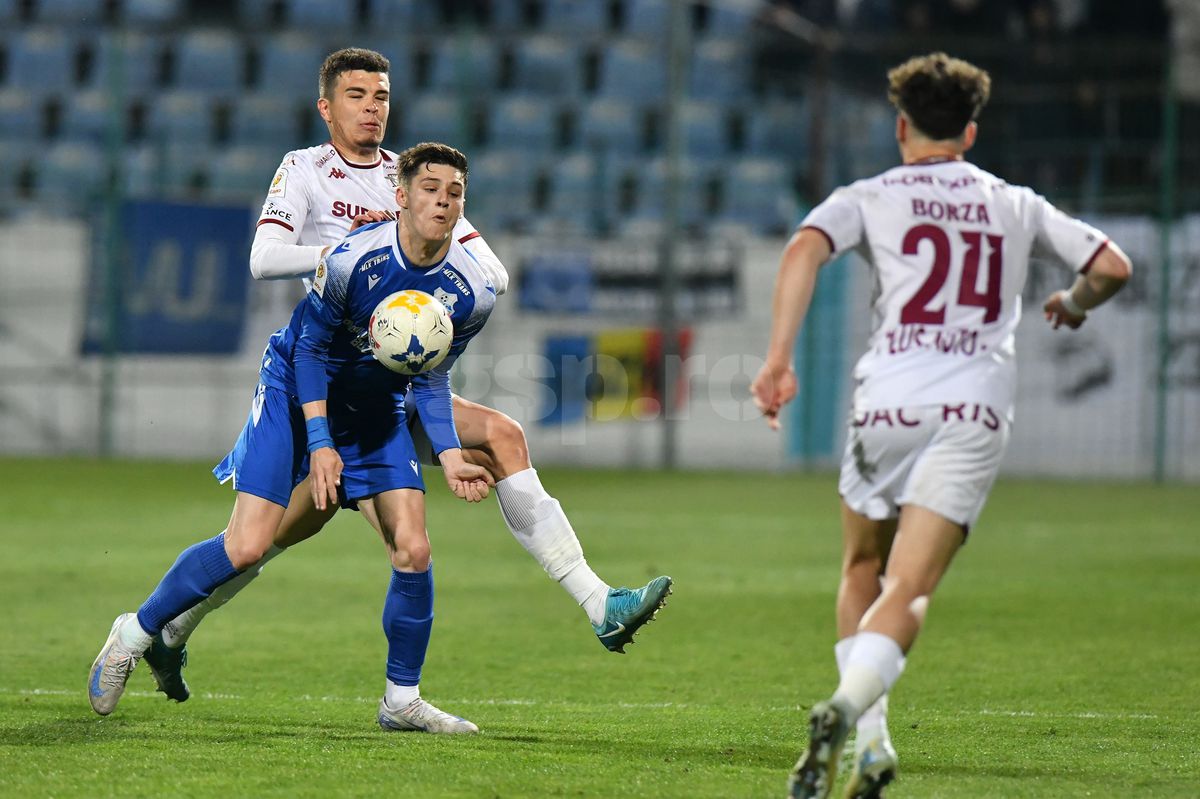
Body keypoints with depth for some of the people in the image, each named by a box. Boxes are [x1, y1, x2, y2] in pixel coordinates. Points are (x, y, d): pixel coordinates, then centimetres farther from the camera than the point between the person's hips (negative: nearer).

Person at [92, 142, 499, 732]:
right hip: (298, 390, -4)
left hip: (377, 406, 4)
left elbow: (431, 379, 1)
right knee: (247, 547, -14)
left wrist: (450, 457, -11)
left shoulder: (470, 294, -14)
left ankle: (402, 700, 9)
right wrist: (319, 443, -18)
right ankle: (136, 632, 7)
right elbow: (310, 347, -14)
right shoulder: (354, 258, -27)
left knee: (413, 551, -9)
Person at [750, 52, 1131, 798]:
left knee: (862, 570, 22)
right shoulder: (1018, 206, 18)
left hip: (889, 402, 0)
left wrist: (779, 361, -14)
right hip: (978, 411, 0)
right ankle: (849, 706, -35)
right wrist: (1073, 304, 39)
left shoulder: (868, 198, 11)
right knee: (907, 591, -7)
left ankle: (871, 739, 8)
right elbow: (1111, 266, 16)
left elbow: (804, 250, -8)